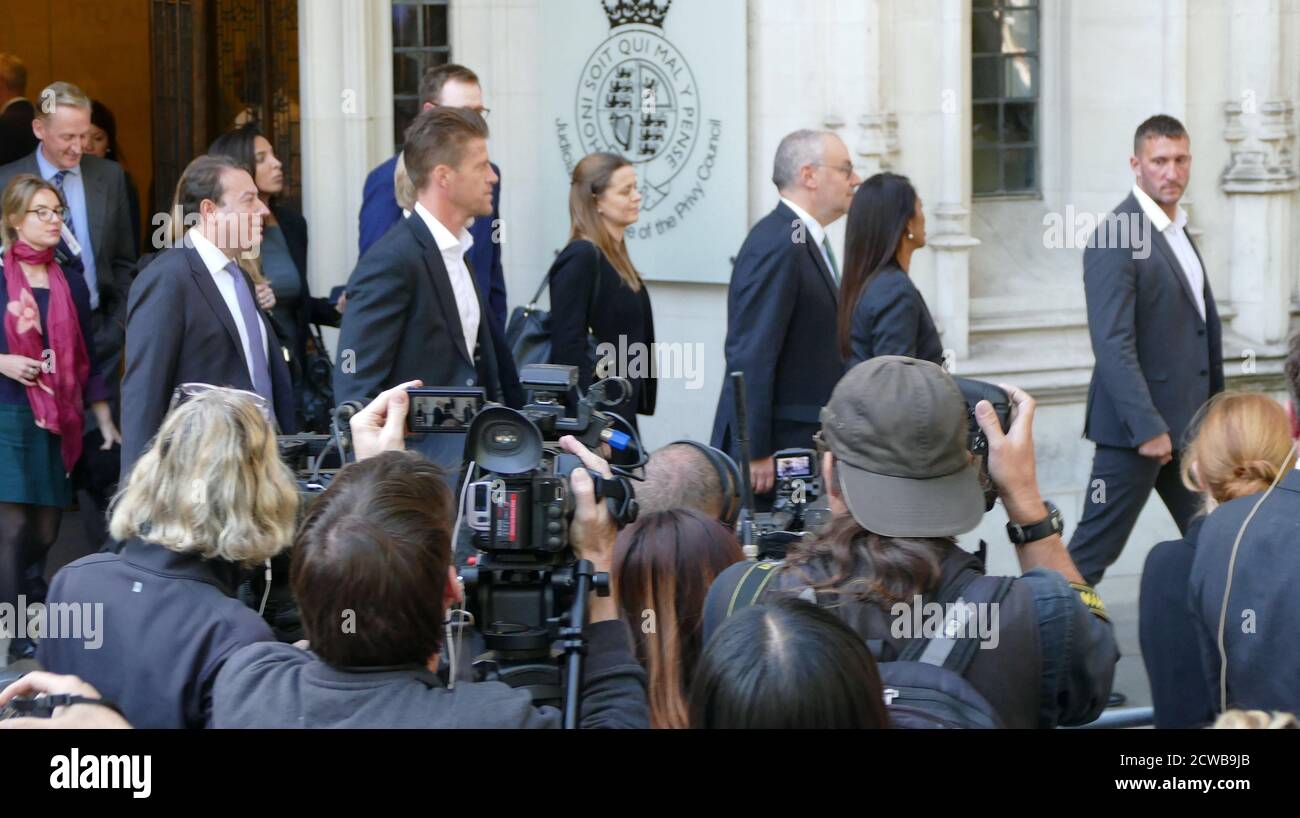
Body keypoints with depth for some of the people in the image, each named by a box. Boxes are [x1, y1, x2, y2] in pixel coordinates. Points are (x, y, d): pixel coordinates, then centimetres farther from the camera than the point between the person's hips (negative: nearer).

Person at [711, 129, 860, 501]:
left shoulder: (807, 241, 16)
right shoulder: (777, 246, -16)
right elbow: (750, 356, -21)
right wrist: (756, 453, -22)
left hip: (810, 441, 10)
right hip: (776, 449, -10)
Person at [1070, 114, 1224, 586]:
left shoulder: (1178, 228, 14)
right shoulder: (1115, 238, -16)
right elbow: (1112, 344, -21)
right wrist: (1148, 427, -23)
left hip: (1187, 422, 9)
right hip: (1137, 423, -9)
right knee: (1095, 548, -3)